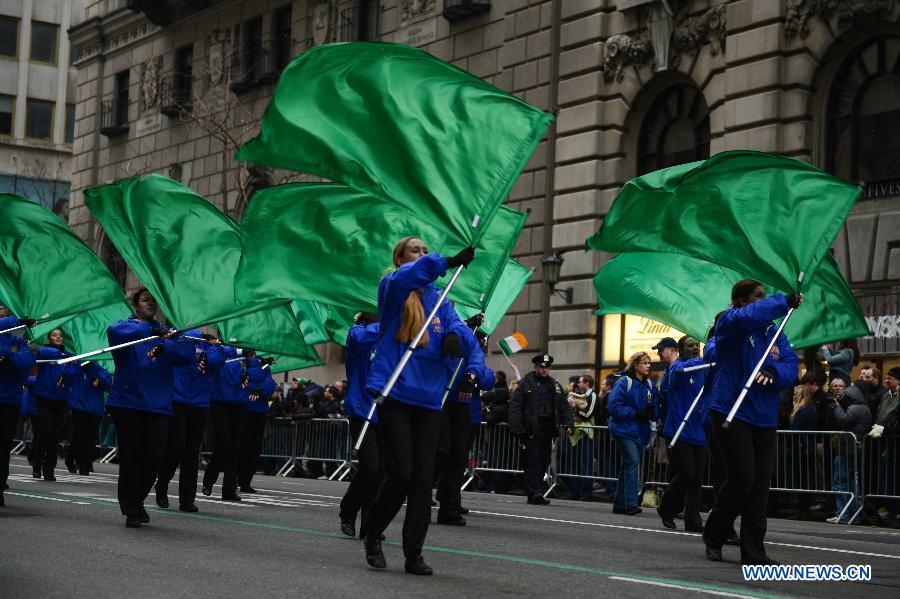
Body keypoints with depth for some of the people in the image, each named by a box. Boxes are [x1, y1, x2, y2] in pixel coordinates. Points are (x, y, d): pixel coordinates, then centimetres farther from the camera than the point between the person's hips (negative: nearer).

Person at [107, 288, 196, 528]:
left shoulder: (168, 333, 16)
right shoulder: (126, 326, 7)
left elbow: (189, 355, -1)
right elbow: (114, 331, -19)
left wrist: (164, 346, -18)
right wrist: (150, 331, -26)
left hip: (159, 406, 3)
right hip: (127, 402, -3)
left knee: (154, 456, 0)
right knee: (130, 457, -1)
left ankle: (137, 501, 24)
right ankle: (131, 510, 10)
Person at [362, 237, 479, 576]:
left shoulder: (439, 301, 16)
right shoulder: (393, 289, 4)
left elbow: (466, 337, 3)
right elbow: (405, 277, -22)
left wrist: (455, 336, -22)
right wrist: (447, 263, -34)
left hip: (428, 397, 4)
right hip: (395, 393, -4)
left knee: (423, 478, 0)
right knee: (401, 474, -9)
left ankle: (413, 554, 7)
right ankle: (372, 538, 14)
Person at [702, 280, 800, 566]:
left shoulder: (774, 331, 13)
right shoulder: (729, 322, -5)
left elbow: (791, 365, 1)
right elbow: (745, 317, -30)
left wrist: (774, 372, -21)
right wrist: (785, 301, -24)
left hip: (764, 418, 6)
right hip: (731, 412, -6)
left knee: (761, 482, 2)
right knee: (743, 477, -12)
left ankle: (753, 551, 8)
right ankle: (714, 536, 9)